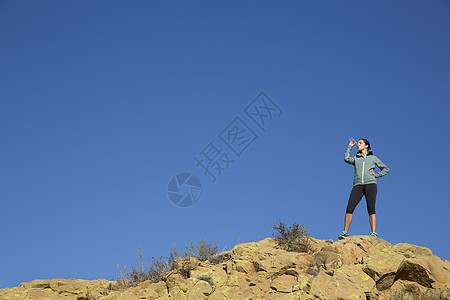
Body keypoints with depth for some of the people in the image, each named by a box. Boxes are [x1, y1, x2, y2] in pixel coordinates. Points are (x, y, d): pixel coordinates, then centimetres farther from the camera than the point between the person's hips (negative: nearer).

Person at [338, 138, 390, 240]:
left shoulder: (373, 158, 19)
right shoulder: (356, 158, 23)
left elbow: (386, 169, 20)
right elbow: (346, 159, 0)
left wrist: (376, 175, 4)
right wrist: (350, 146, 9)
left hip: (370, 184, -2)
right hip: (358, 185, 2)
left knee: (371, 209, -15)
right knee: (349, 208, -13)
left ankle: (374, 233, -20)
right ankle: (345, 232, -14)